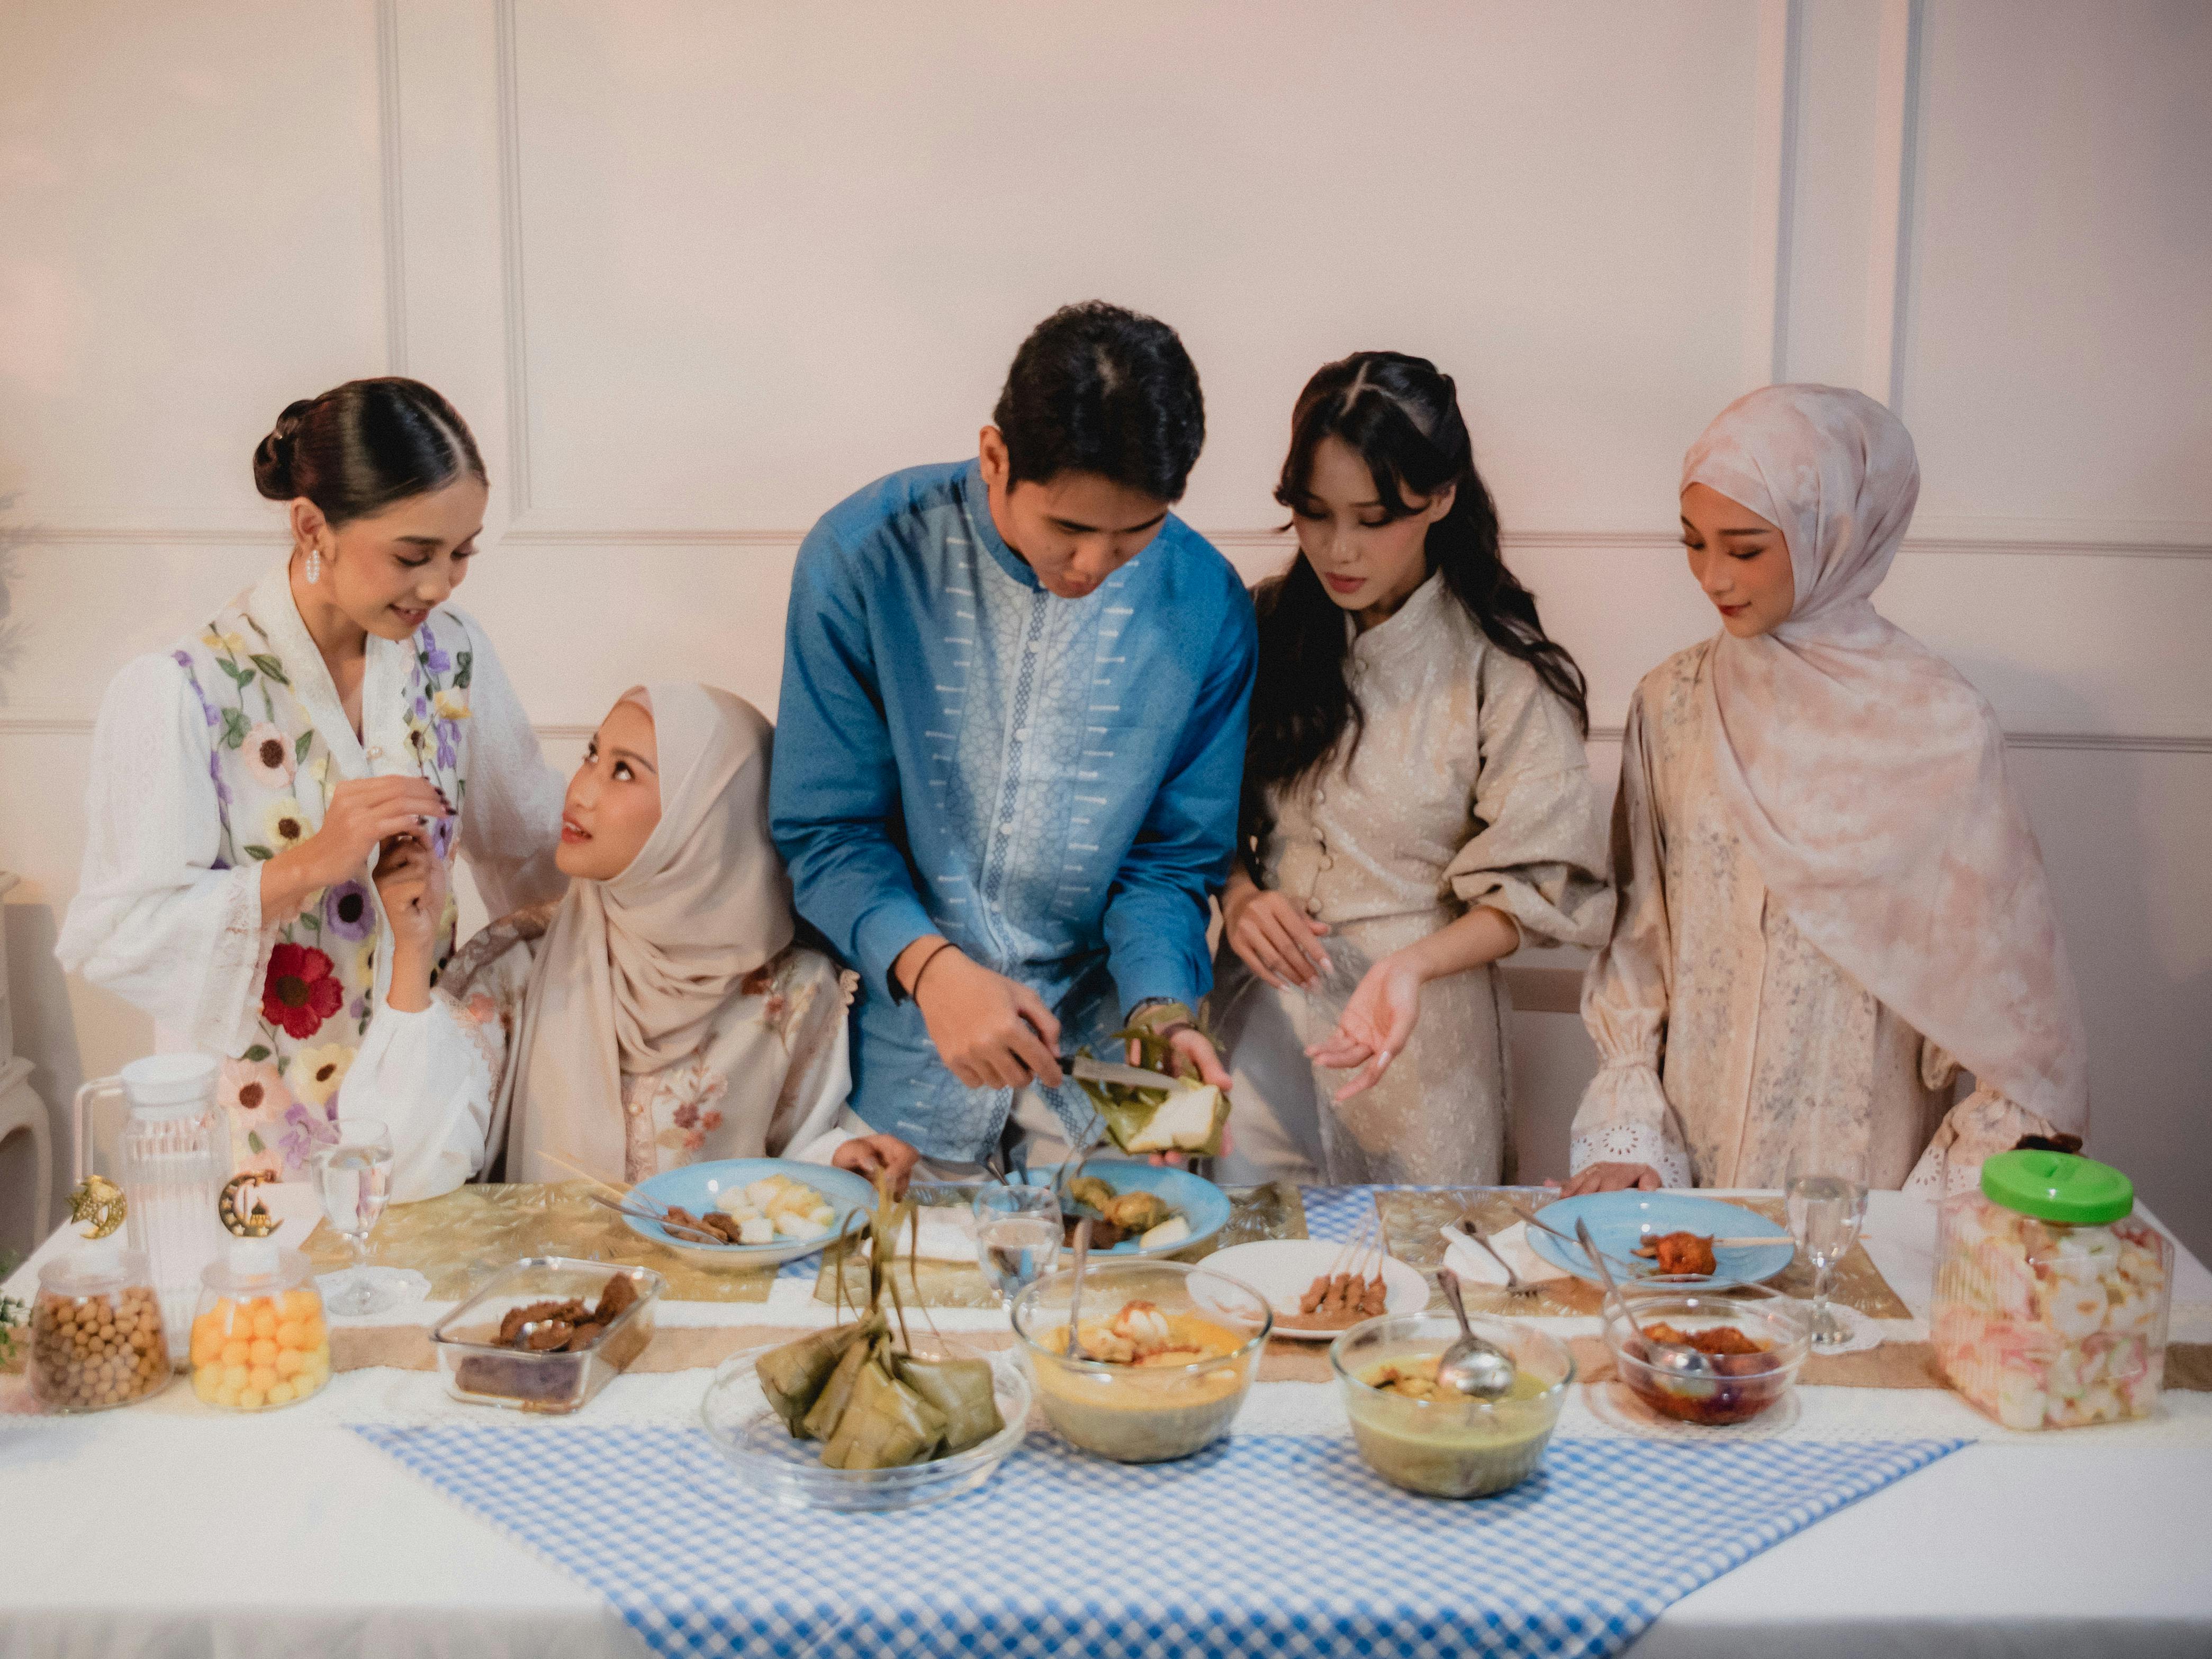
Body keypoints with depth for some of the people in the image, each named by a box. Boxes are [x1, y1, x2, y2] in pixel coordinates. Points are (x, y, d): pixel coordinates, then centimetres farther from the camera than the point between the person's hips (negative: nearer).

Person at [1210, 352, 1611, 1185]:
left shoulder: (1501, 671, -9)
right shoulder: (1265, 631, 2)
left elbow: (1535, 888, -9)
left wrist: (1411, 965, -24)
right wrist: (1236, 894, -10)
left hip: (1422, 1035, -2)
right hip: (1264, 1018, 3)